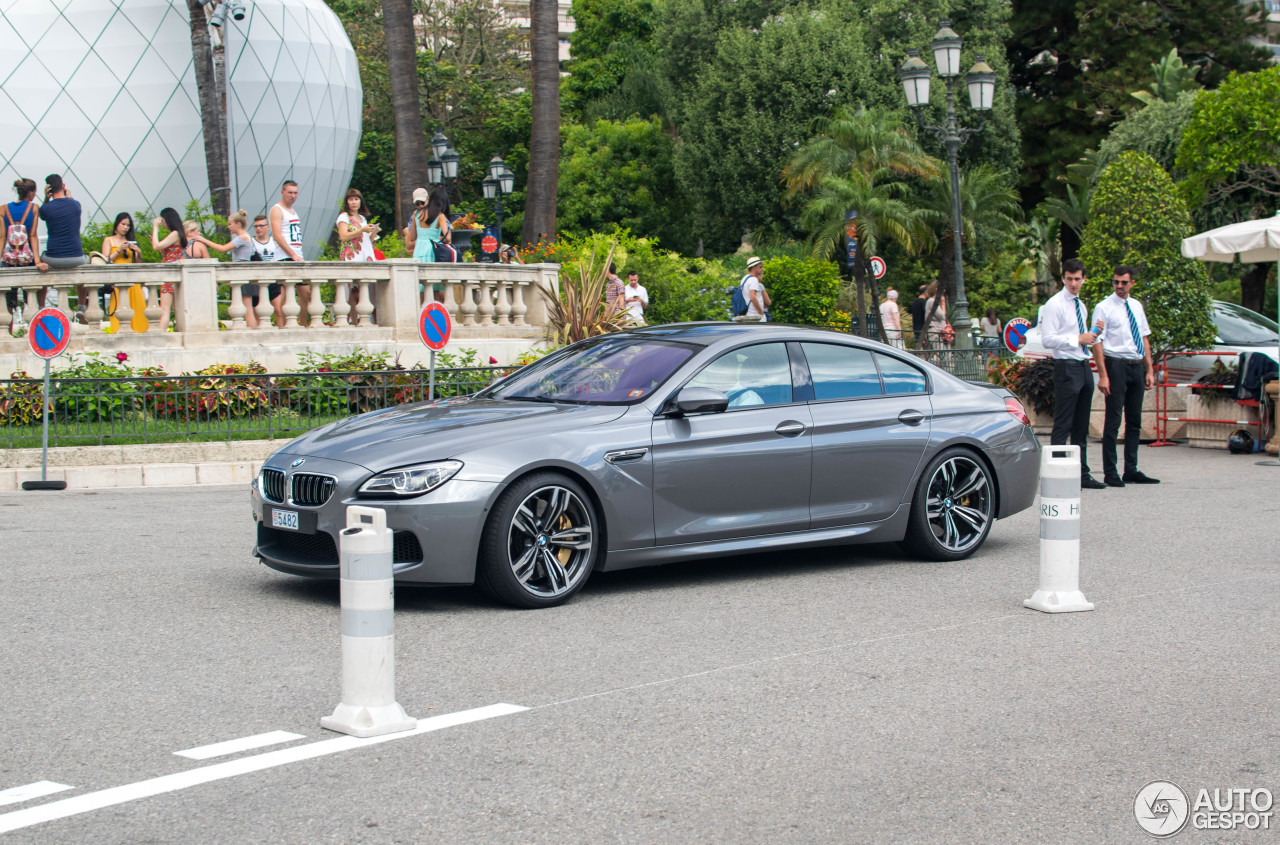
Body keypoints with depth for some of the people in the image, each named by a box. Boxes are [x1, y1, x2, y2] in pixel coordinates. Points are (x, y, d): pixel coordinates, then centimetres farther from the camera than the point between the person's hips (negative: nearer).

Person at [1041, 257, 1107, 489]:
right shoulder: (1055, 304, -7)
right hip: (1066, 368, -8)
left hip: (1084, 366, 8)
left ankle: (1082, 474, 17)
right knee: (1063, 425, -8)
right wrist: (1078, 339, -18)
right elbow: (1047, 339, -15)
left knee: (1081, 426, 12)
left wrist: (1094, 332, 6)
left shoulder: (1081, 305, 17)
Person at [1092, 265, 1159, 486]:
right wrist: (1103, 375, -17)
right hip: (1116, 365, -6)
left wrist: (1149, 370, 11)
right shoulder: (1104, 308, -4)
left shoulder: (1137, 306, 14)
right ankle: (1110, 474, -1)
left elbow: (1145, 340, 18)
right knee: (1113, 421, -5)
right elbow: (1097, 343, -9)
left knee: (1135, 421, 9)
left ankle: (1131, 471, 16)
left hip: (1137, 366, 6)